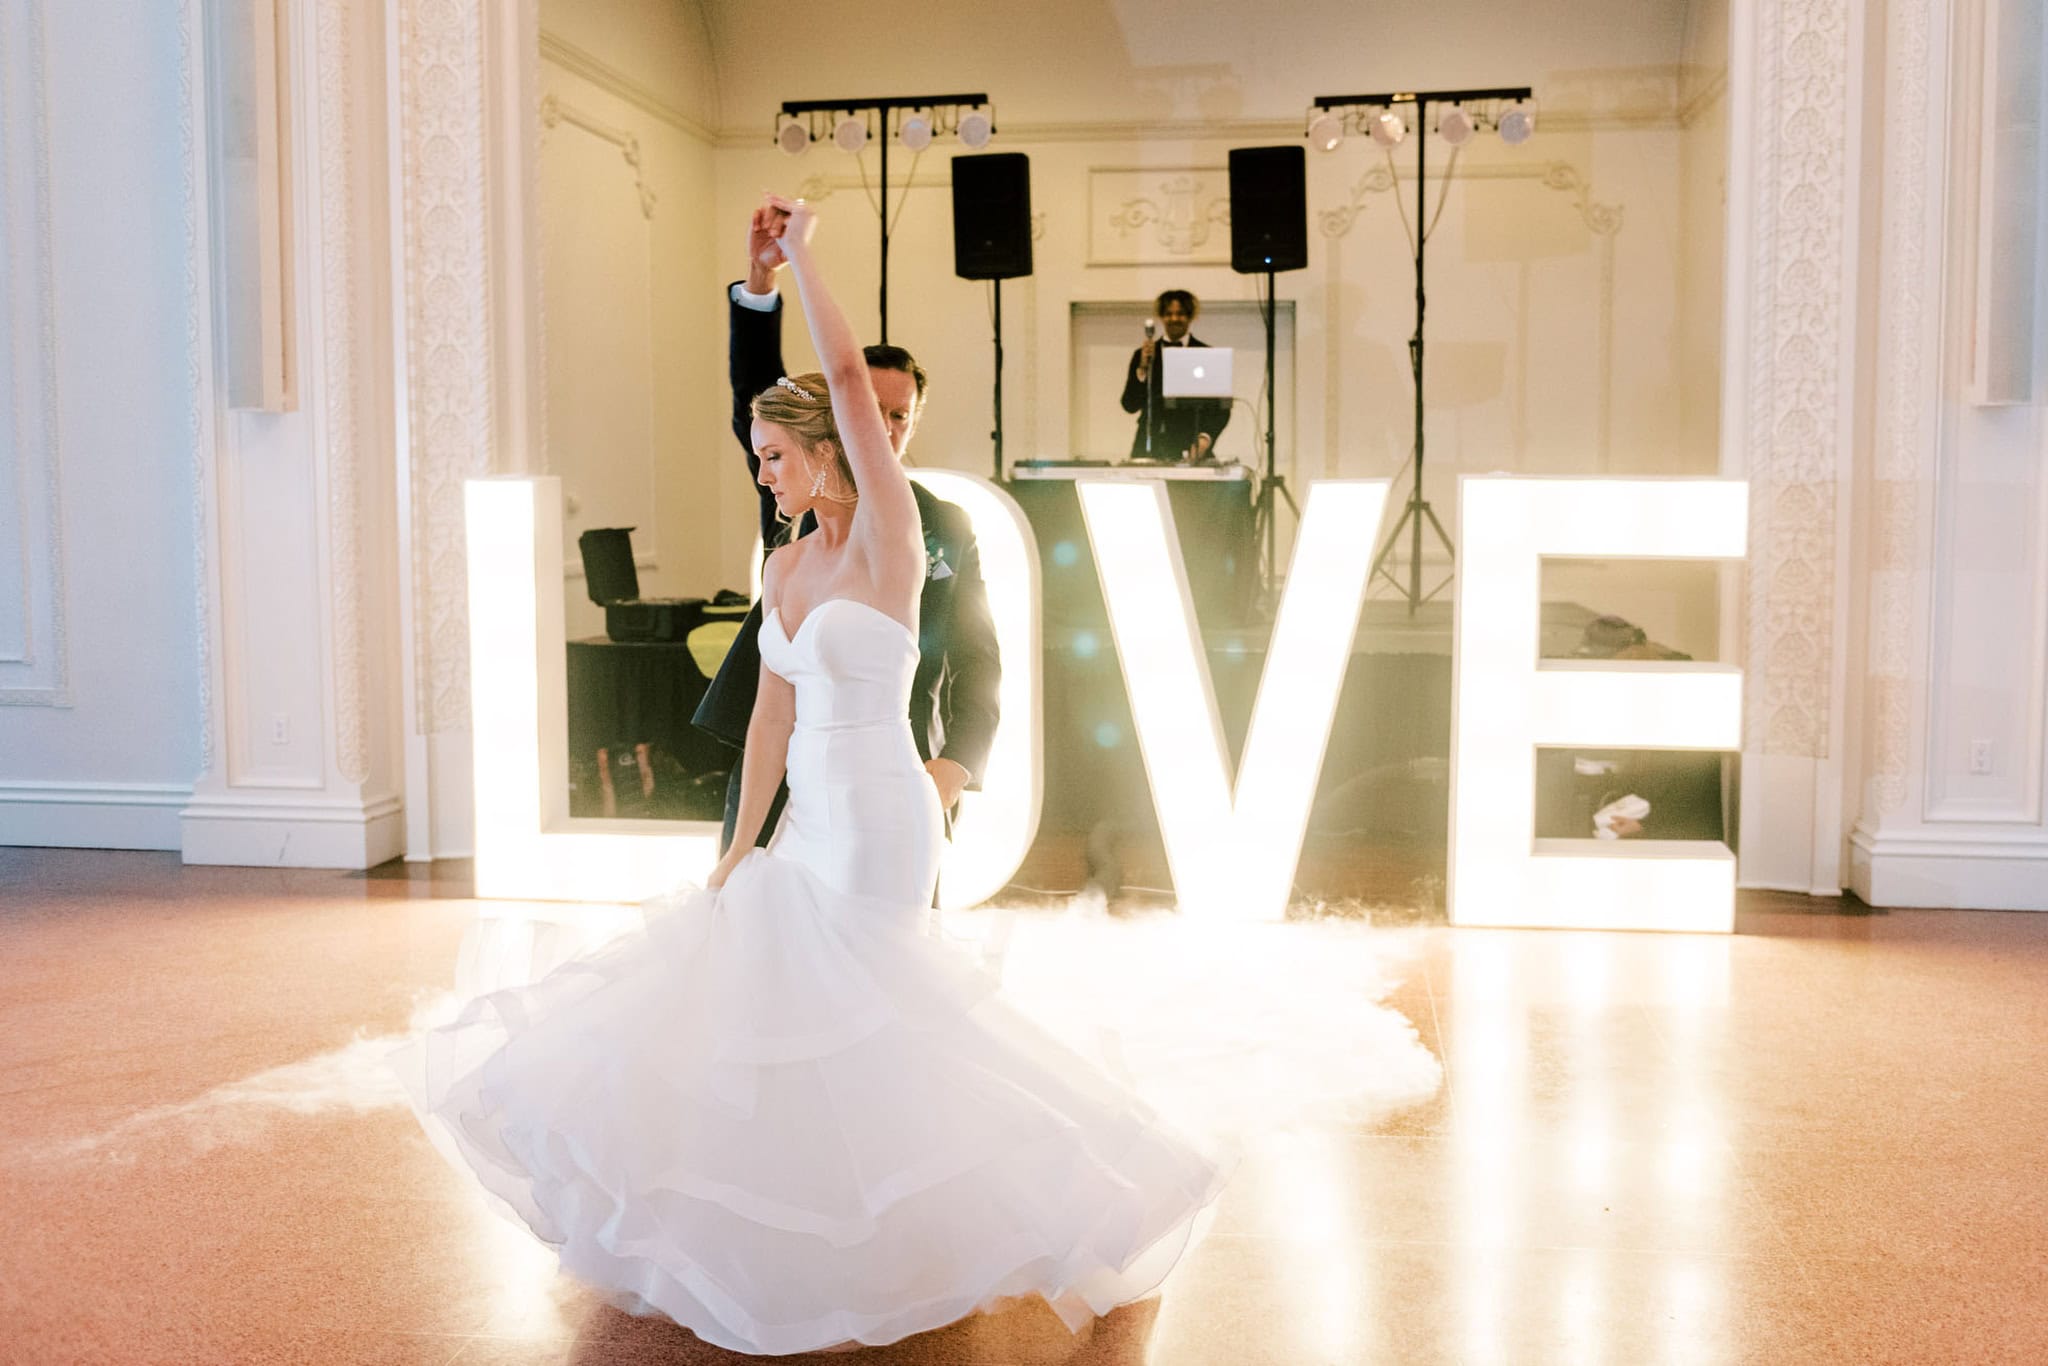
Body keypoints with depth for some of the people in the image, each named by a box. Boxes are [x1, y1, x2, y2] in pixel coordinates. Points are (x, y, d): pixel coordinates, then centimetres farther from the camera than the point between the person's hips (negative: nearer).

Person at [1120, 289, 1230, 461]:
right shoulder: (1142, 355, 10)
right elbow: (1130, 405, 4)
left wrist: (1205, 439, -13)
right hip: (1149, 450, 2)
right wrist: (1143, 368, -8)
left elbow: (1220, 409, 3)